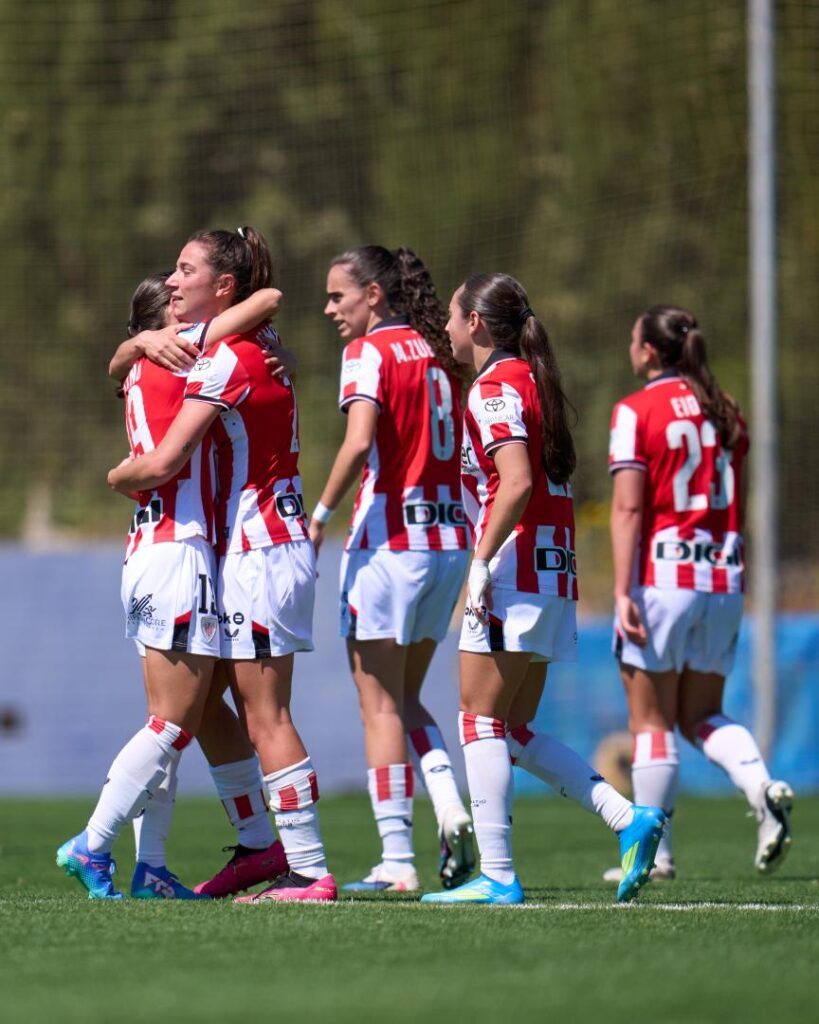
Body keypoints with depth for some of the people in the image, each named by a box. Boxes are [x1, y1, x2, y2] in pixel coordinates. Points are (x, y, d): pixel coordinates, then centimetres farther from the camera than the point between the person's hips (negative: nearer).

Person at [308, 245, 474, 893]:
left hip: (390, 539, -7)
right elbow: (461, 450, 13)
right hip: (449, 538, 7)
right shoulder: (438, 354, 13)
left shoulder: (371, 351, -8)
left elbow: (359, 444, -23)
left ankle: (398, 863, -4)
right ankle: (450, 808, -3)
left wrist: (321, 514, -13)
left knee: (381, 705, -1)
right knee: (405, 697, 18)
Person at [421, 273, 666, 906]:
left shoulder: (495, 387, -10)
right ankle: (630, 819, 2)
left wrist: (481, 562, -19)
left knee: (481, 723, -4)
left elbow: (517, 483, -22)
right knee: (516, 731, 13)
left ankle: (498, 875, -5)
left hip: (513, 573, -9)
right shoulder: (531, 379, 17)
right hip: (552, 573, 9)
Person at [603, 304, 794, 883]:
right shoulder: (724, 411, 11)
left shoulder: (636, 411, -7)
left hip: (662, 575, -6)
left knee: (652, 721, 3)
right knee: (701, 715, 14)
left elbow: (629, 507, -13)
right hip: (723, 576, 6)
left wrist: (622, 592, -15)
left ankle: (653, 851, 5)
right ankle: (763, 788, -12)